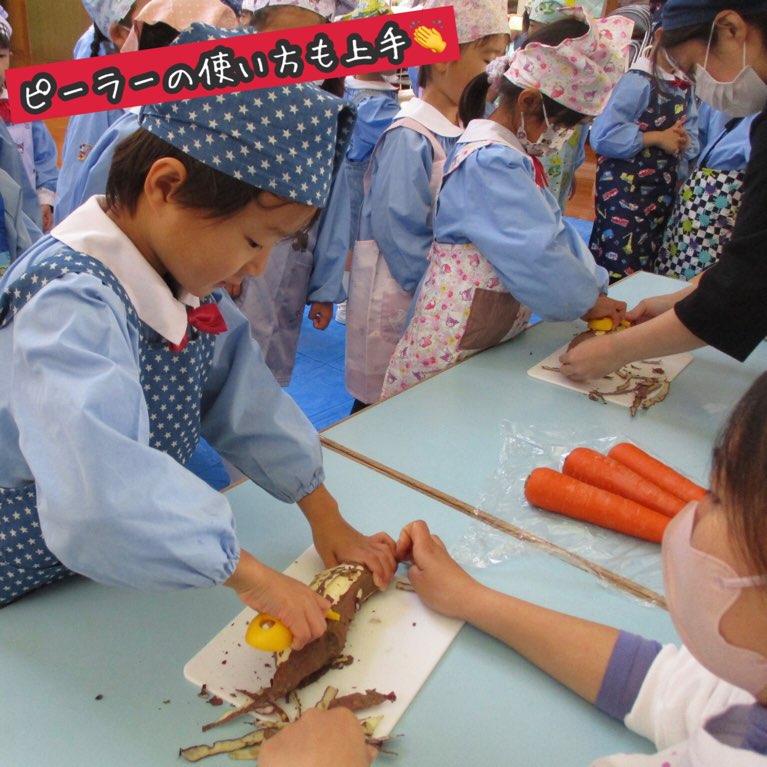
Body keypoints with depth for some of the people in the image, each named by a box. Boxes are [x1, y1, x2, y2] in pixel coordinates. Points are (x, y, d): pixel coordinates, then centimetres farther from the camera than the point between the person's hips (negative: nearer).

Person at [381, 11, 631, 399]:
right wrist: (589, 300, -9)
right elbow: (535, 253, -25)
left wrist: (594, 291, 3)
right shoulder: (490, 162, -20)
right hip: (452, 345, -9)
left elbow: (555, 232, 13)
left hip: (493, 338, 10)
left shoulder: (515, 156, 11)